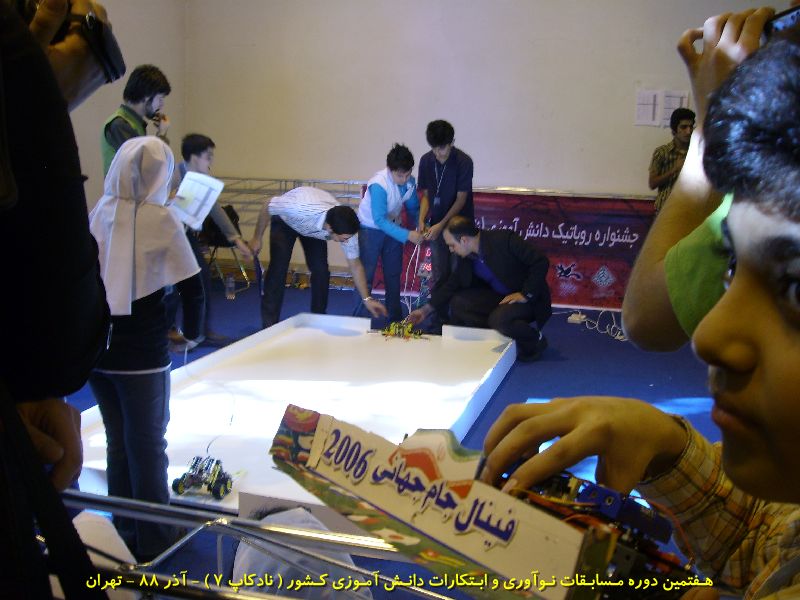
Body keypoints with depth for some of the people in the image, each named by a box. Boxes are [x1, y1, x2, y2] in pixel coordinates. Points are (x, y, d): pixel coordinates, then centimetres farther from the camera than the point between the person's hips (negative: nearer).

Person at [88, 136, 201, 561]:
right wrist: (193, 330, 5)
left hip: (95, 347, 5)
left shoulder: (97, 215, 1)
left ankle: (124, 533, 31)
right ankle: (153, 540, 22)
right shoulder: (160, 219, -11)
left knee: (117, 442, 18)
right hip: (141, 353, -4)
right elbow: (192, 284, -11)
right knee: (147, 444, 9)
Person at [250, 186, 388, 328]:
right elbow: (267, 206, -27)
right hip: (285, 221, -3)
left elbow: (355, 265, -17)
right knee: (278, 269, -17)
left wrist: (367, 299, -17)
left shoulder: (345, 228, -32)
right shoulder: (301, 208, -47)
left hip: (315, 229, 3)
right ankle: (269, 324, -10)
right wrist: (257, 238, -17)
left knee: (321, 271, -10)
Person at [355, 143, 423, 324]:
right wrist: (407, 235, -37)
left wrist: (420, 227, -18)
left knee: (394, 274, 12)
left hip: (393, 227, 6)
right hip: (371, 228, -6)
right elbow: (380, 220, -33)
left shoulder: (410, 182, -14)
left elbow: (413, 208, 1)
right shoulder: (379, 184, -31)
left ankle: (395, 316, 23)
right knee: (366, 274, -3)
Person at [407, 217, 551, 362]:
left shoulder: (504, 239, -25)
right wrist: (426, 310, 6)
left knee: (498, 319, -34)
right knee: (457, 303, -9)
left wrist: (525, 294, -24)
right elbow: (452, 284, 8)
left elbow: (541, 262, -23)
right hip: (498, 296, 7)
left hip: (528, 298, -7)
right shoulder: (465, 257, -4)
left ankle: (534, 339, -4)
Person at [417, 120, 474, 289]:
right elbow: (426, 194, 6)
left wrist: (441, 224, -20)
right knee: (438, 274, 8)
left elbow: (461, 199, -14)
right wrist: (422, 220, -9)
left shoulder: (464, 162, -16)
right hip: (436, 224, 4)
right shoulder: (426, 160, -2)